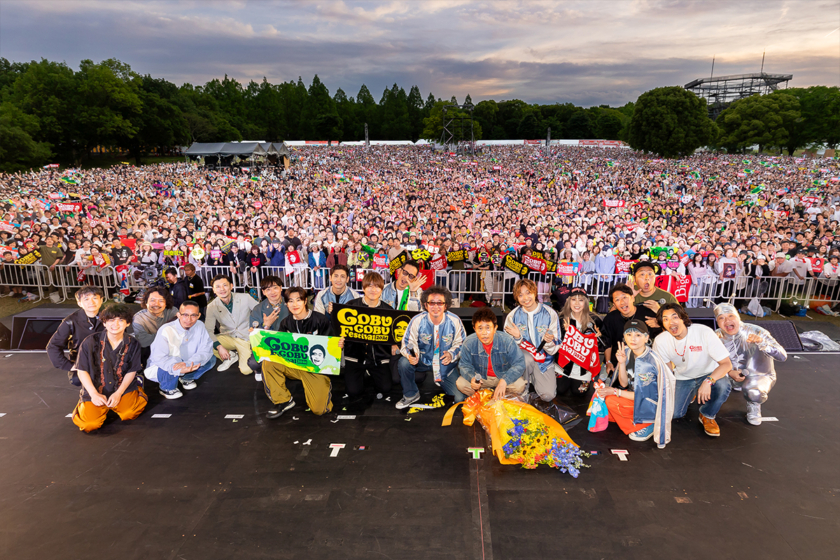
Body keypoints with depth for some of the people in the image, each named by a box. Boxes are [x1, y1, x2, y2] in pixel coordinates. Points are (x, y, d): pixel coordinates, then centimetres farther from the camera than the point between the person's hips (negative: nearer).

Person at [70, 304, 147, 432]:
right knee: (89, 424, -19)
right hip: (95, 390, 0)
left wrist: (118, 393, -11)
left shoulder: (133, 344, -3)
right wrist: (94, 394, -12)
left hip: (123, 388, 0)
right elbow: (82, 371, -2)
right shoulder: (90, 342, -8)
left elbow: (131, 372, 2)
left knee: (128, 414, -23)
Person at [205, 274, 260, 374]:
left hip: (246, 338, -3)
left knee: (246, 370, -22)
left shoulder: (245, 298, -11)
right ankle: (231, 356, 3)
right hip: (227, 337, 3)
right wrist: (219, 346, -23)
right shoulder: (212, 307, -7)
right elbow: (208, 330, -9)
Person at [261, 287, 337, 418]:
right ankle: (283, 401, -4)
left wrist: (339, 344, -31)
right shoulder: (286, 323, 2)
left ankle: (325, 387, 23)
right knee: (268, 363, -22)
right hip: (293, 365, 4)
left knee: (319, 409, -14)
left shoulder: (320, 320, -11)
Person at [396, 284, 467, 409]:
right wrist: (410, 355, -32)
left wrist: (451, 354, -21)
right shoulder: (417, 320, -16)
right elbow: (408, 342, -8)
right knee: (404, 362, -33)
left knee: (460, 398, -9)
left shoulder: (454, 321, -14)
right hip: (423, 360, 0)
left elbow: (461, 343, 0)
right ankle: (411, 395, -3)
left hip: (445, 363, 1)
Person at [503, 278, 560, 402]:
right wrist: (517, 338, -25)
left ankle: (532, 377, 19)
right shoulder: (512, 316, -7)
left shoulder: (550, 314, -9)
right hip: (521, 355, -1)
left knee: (548, 396, -14)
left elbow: (554, 349, -7)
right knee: (526, 358, -37)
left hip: (544, 359, 1)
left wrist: (548, 341, -30)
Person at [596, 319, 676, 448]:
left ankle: (646, 426, -3)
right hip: (637, 396, 8)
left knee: (611, 401, -23)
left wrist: (615, 392, -16)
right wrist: (621, 363, -19)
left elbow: (643, 395, -19)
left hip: (653, 405, -8)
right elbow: (624, 383, -4)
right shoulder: (627, 351, -6)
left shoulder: (651, 361, -26)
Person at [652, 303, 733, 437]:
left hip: (709, 374, -2)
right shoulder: (660, 341, -17)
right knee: (674, 413, -14)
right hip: (683, 378, 2)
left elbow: (726, 363, -29)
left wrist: (708, 381, -45)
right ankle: (691, 394, 22)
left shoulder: (704, 332, -27)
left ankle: (707, 416, -4)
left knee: (723, 387, -35)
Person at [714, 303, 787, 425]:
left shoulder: (755, 332, -23)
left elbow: (782, 356, -29)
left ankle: (754, 406, 3)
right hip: (733, 376, 5)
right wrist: (729, 373, -23)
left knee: (753, 392, -37)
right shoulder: (717, 336, -15)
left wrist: (762, 343, -45)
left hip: (760, 376, -5)